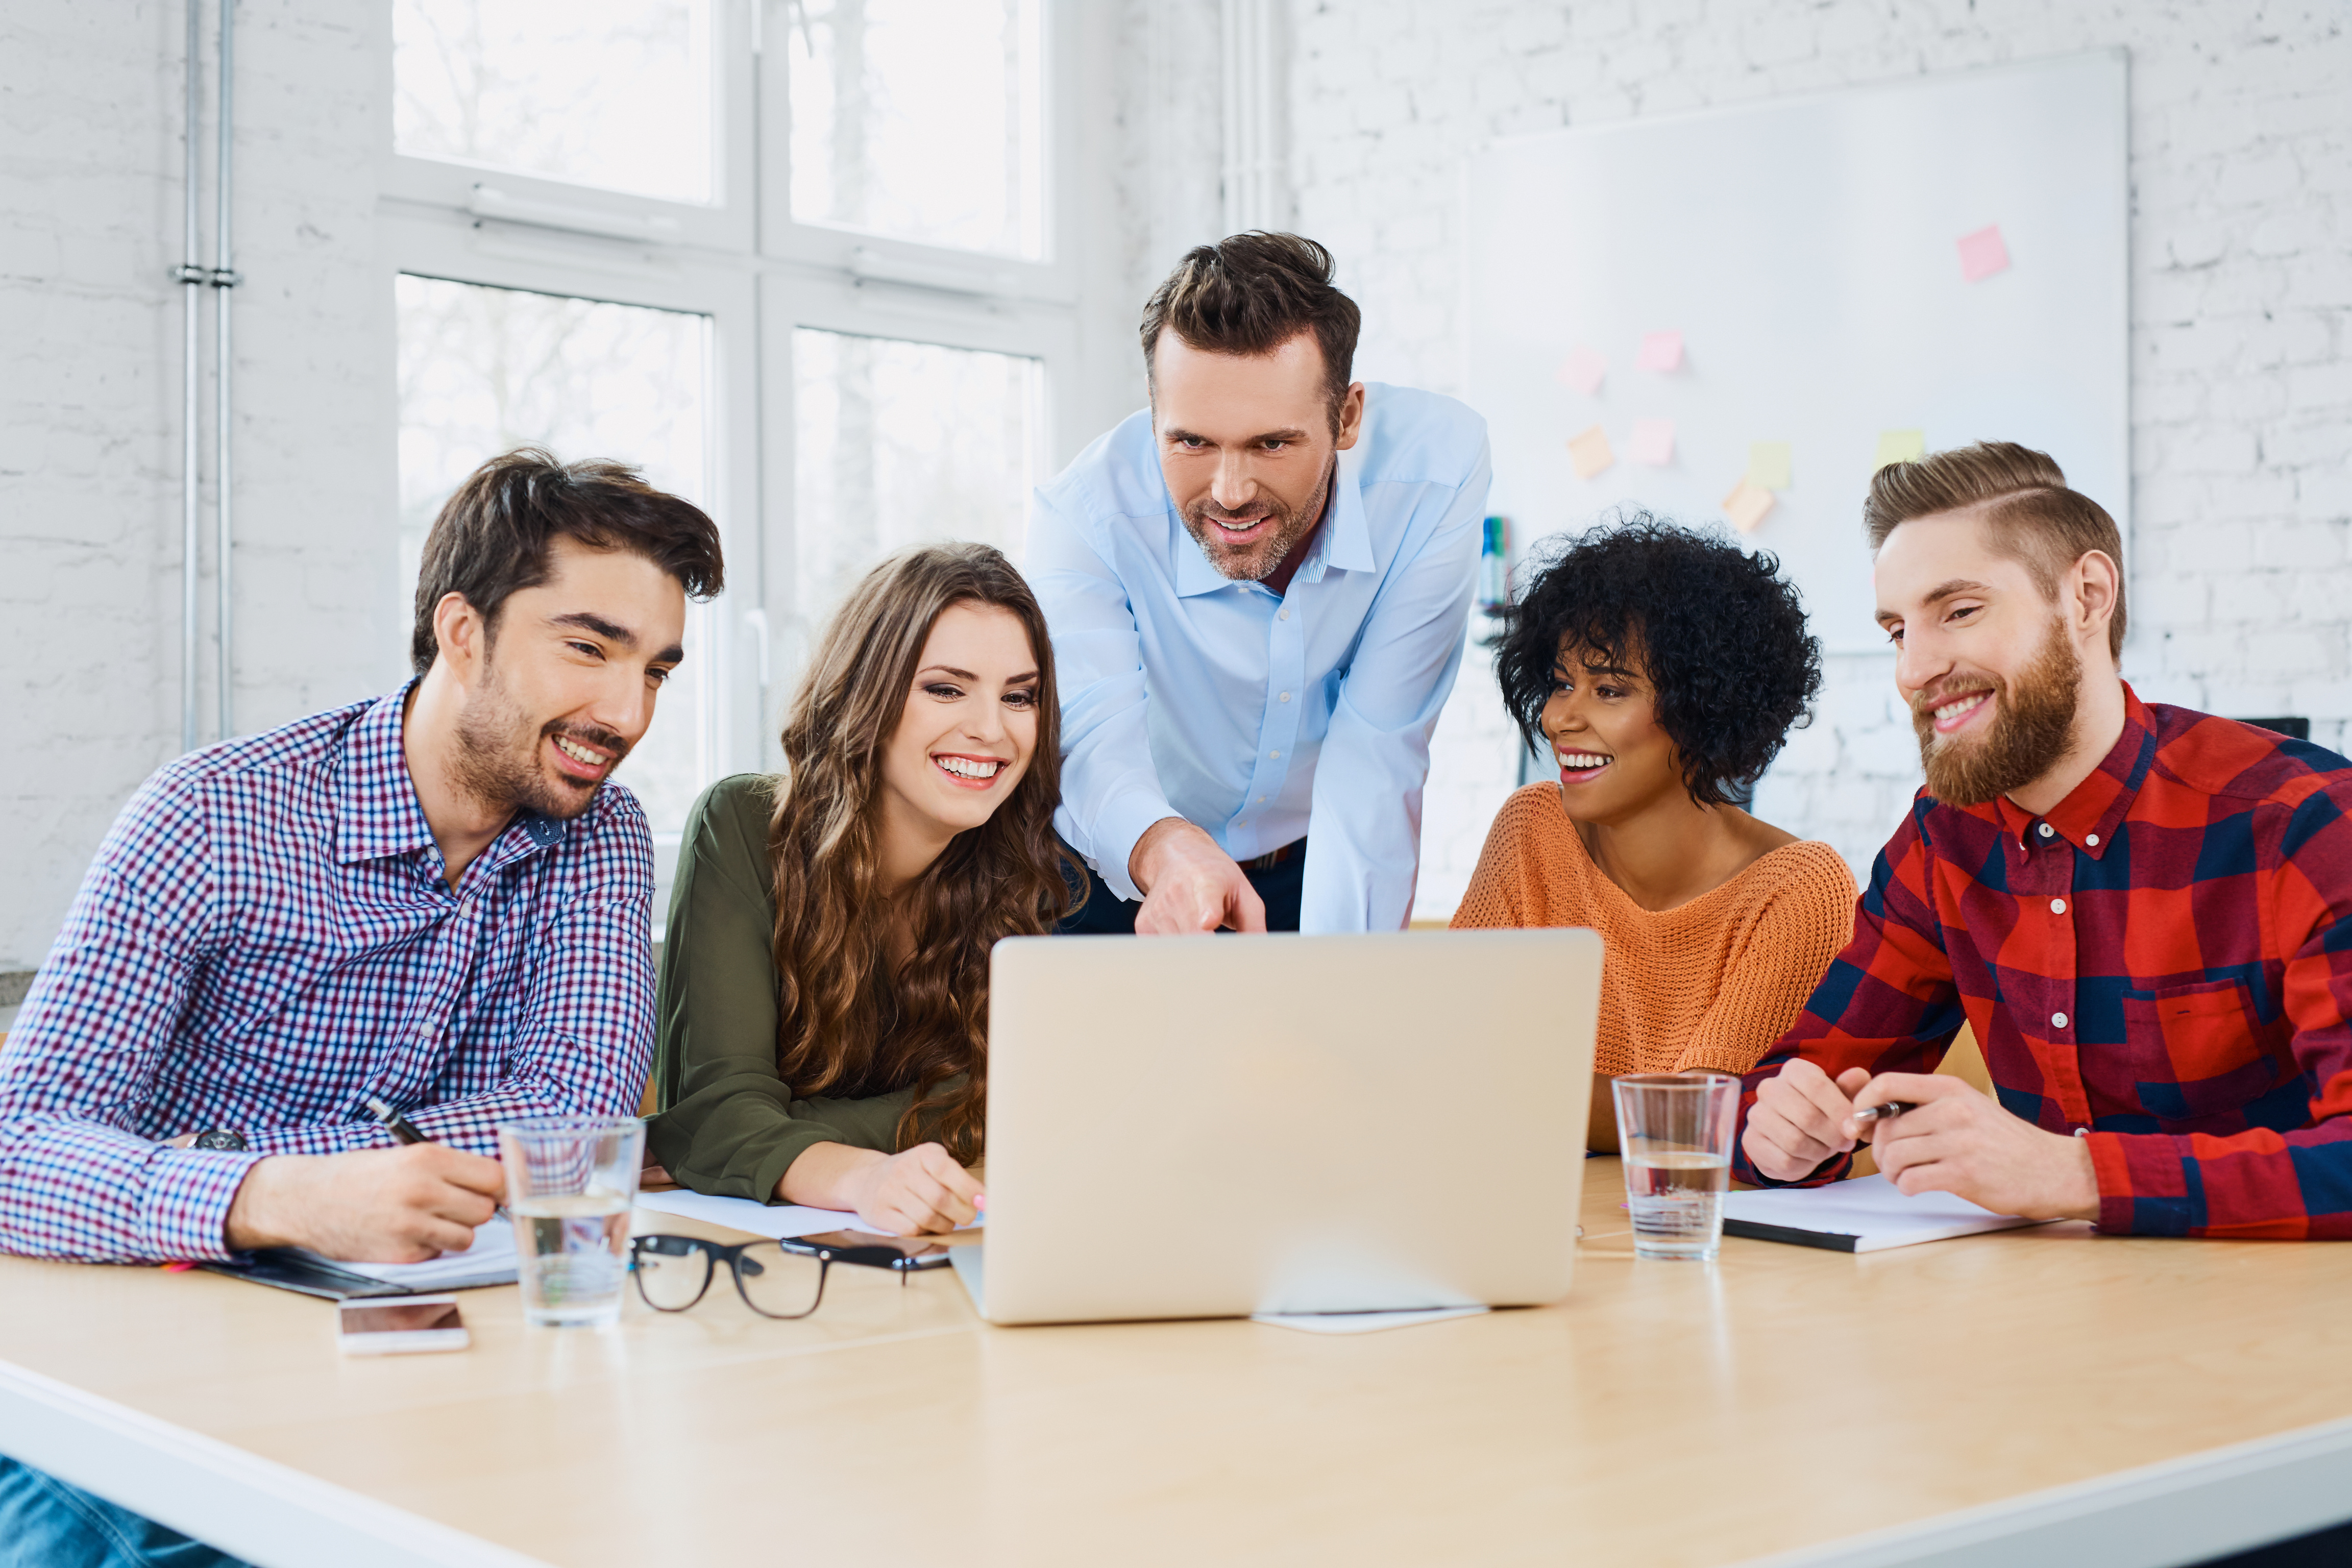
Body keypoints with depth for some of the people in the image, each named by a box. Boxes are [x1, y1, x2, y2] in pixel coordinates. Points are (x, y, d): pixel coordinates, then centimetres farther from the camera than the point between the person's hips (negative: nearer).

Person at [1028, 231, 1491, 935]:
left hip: (1319, 869, 2)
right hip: (1122, 880, -2)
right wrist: (1166, 849, -60)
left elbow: (1374, 755, -24)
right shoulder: (1086, 513, -26)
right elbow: (1096, 743, -38)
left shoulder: (1435, 470, -23)